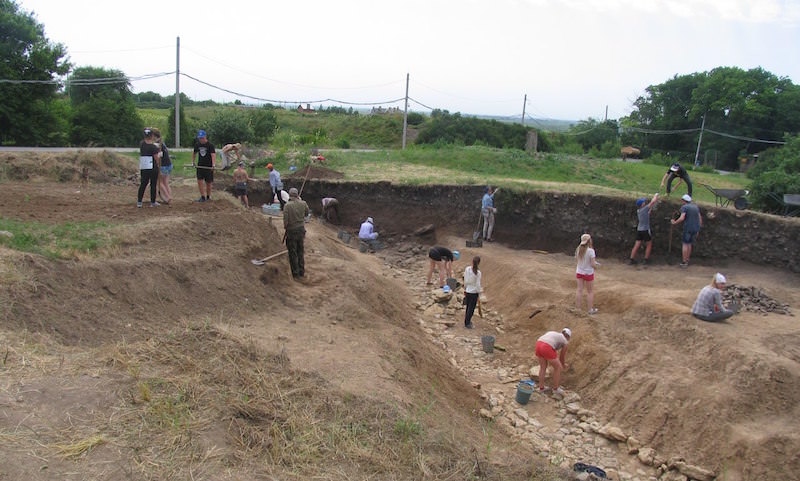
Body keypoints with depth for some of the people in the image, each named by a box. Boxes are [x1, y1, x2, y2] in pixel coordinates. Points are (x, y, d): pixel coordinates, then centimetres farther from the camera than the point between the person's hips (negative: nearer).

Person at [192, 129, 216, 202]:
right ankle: (202, 197, 0)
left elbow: (213, 155, -23)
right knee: (199, 181, -6)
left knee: (208, 182, 5)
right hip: (200, 166, 4)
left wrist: (213, 164, -36)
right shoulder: (197, 145, 6)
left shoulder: (210, 145, -11)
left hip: (208, 166, -4)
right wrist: (193, 162, 17)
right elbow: (194, 153, 24)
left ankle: (208, 196, 21)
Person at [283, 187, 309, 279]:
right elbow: (306, 213, 12)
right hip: (301, 230, 4)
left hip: (291, 231, -4)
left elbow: (285, 220, -19)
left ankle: (295, 273, 14)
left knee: (293, 253, 7)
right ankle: (302, 272, 25)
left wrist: (285, 226, 3)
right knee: (300, 251, 18)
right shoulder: (303, 203, -6)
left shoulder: (288, 206, -19)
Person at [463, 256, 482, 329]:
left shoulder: (467, 269, -8)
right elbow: (478, 284, -15)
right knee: (471, 308, 8)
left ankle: (467, 321, 32)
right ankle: (467, 323, 14)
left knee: (468, 307, 20)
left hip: (468, 291, 5)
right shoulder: (478, 272, -20)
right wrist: (479, 293, -2)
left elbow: (465, 280, 3)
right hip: (474, 292, -4)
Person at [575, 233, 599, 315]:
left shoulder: (578, 249, -6)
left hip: (579, 272, 4)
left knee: (579, 290, 10)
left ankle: (578, 309, 14)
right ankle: (591, 309, 19)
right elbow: (593, 264, -21)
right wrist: (597, 264, 0)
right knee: (589, 291, 10)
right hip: (588, 273, -4)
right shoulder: (590, 251, -23)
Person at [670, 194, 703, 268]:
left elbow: (682, 218, -20)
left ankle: (684, 262, 0)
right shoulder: (696, 206, 13)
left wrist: (674, 222, -3)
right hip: (696, 228, 6)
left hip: (688, 228, -6)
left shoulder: (684, 207, -7)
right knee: (689, 244, 17)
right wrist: (698, 230, 19)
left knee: (685, 244, 2)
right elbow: (700, 218, 13)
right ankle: (687, 261, 19)